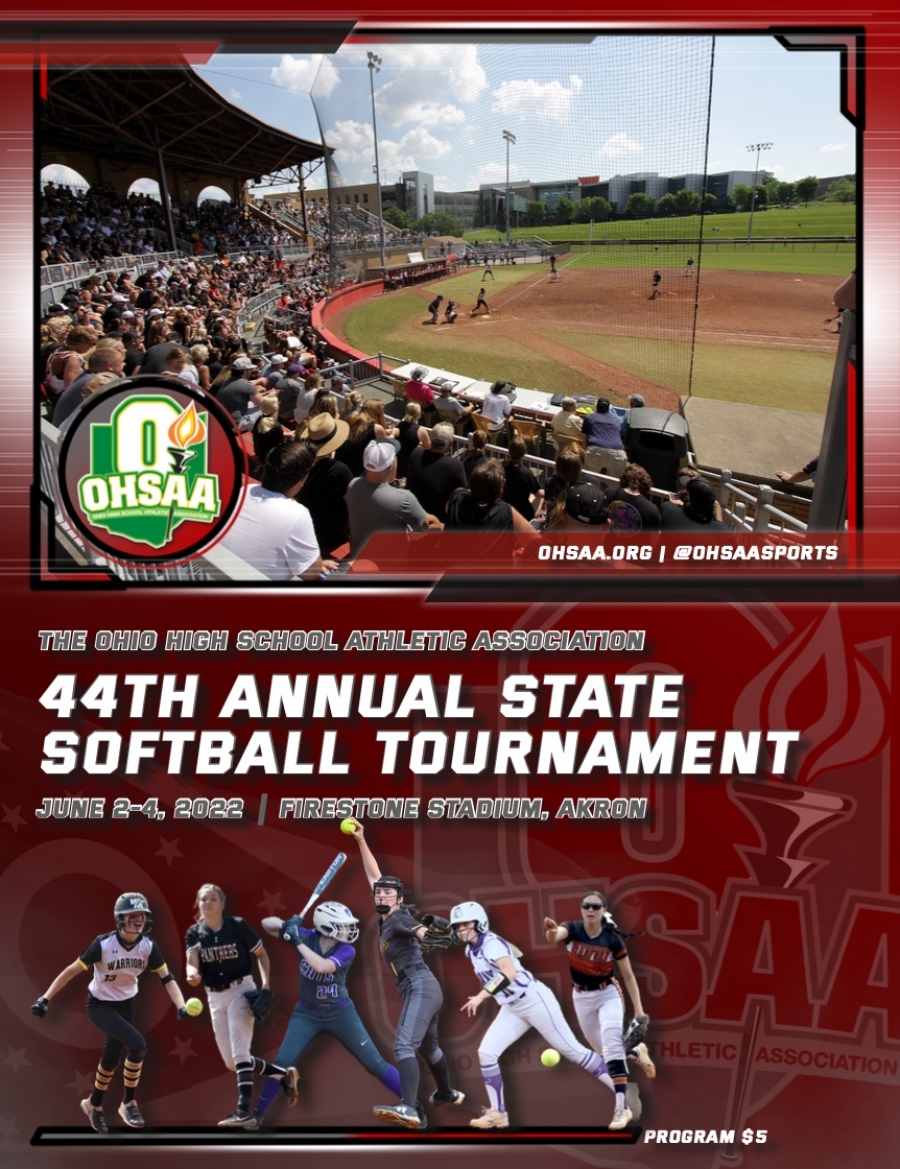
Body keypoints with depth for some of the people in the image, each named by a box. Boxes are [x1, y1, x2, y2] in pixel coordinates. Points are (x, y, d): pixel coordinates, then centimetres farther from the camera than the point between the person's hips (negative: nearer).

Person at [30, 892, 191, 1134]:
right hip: (99, 1005, -5)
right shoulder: (103, 944, -27)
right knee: (137, 1044, -25)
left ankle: (94, 1105, 42)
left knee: (112, 1058, 15)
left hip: (126, 1004, 5)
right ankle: (128, 1103, -5)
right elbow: (72, 971, -20)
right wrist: (45, 999, -25)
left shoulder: (148, 946, -16)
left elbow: (167, 978, -15)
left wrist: (181, 1006, -30)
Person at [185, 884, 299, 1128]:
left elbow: (261, 954, -1)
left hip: (241, 990, -5)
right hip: (214, 997, 5)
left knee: (239, 1053, -16)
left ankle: (244, 1112, -17)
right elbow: (192, 964, -16)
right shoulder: (194, 933, -2)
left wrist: (265, 984, -14)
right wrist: (192, 975, -40)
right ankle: (283, 1075, 23)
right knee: (231, 1062, 7)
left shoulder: (238, 926, -11)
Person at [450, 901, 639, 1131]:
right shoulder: (471, 951, 6)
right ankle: (498, 1113, 9)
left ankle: (623, 1096, 8)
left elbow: (510, 973, -37)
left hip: (535, 1000, -8)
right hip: (512, 1009, 8)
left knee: (572, 1051, -2)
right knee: (486, 1053, -4)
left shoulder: (491, 943, -20)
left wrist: (481, 996, -39)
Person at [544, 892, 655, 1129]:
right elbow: (555, 936, -41)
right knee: (603, 1050, 15)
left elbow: (628, 976, -7)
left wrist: (638, 1009, -10)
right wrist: (551, 930, -65)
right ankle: (634, 1053, 45)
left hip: (608, 995, -2)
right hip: (581, 997, 3)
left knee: (611, 1044, -22)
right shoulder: (572, 929, -17)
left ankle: (622, 1107, -19)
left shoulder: (613, 939, -17)